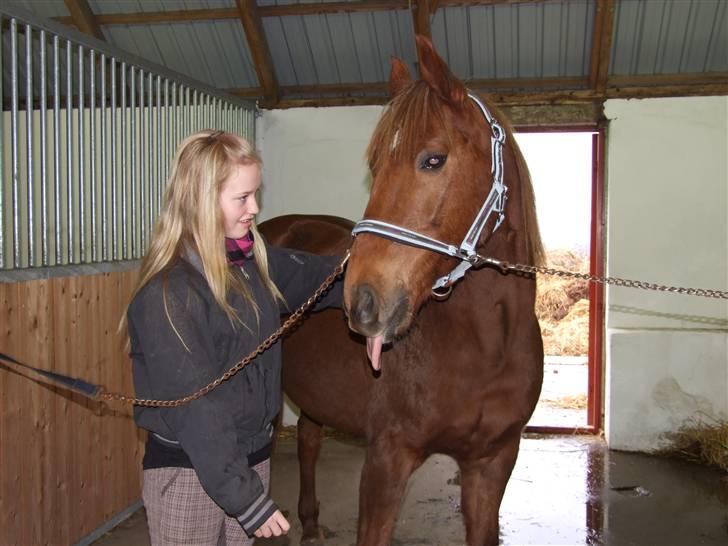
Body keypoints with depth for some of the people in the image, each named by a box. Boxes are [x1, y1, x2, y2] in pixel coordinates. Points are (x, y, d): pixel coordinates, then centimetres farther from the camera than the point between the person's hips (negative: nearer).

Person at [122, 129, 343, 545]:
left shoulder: (254, 261, 0)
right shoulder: (167, 295, -21)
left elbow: (317, 277, 14)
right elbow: (196, 411, -22)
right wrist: (247, 499, -21)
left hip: (254, 459, 7)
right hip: (190, 474, -7)